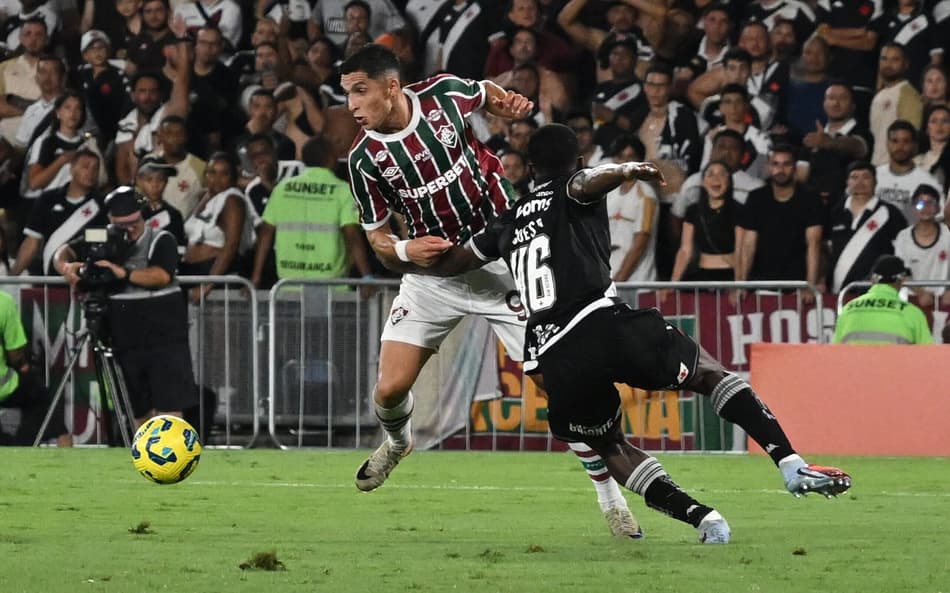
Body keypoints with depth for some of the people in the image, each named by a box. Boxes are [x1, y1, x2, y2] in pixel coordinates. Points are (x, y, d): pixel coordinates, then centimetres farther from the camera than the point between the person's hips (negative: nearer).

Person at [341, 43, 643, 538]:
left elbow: (486, 95, 13)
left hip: (501, 261, -1)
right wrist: (402, 250, -23)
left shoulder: (443, 94, -12)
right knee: (390, 389, -5)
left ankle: (610, 497, 5)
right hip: (433, 272, 1)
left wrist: (509, 104, -8)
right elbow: (376, 236, -1)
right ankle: (396, 441, 33)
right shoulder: (365, 159, -12)